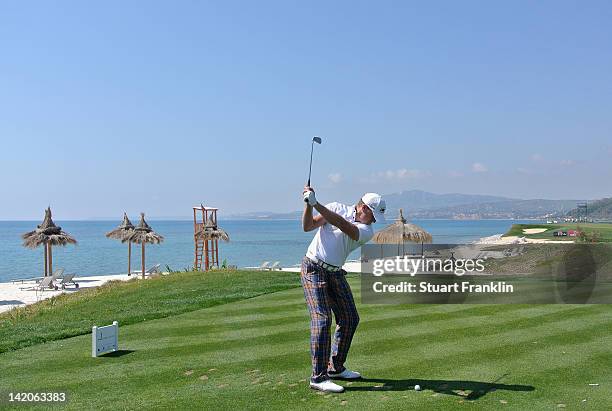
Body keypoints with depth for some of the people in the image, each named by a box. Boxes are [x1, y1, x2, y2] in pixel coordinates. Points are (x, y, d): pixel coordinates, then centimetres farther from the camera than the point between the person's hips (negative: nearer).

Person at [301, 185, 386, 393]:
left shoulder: (367, 231, -2)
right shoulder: (337, 208, -4)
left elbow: (343, 226, -22)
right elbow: (308, 226, -10)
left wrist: (317, 204, -33)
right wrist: (309, 206, -28)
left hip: (335, 273, 5)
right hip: (314, 268, -5)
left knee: (350, 319, 6)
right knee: (322, 319, -15)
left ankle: (336, 367, 22)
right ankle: (318, 377, -13)